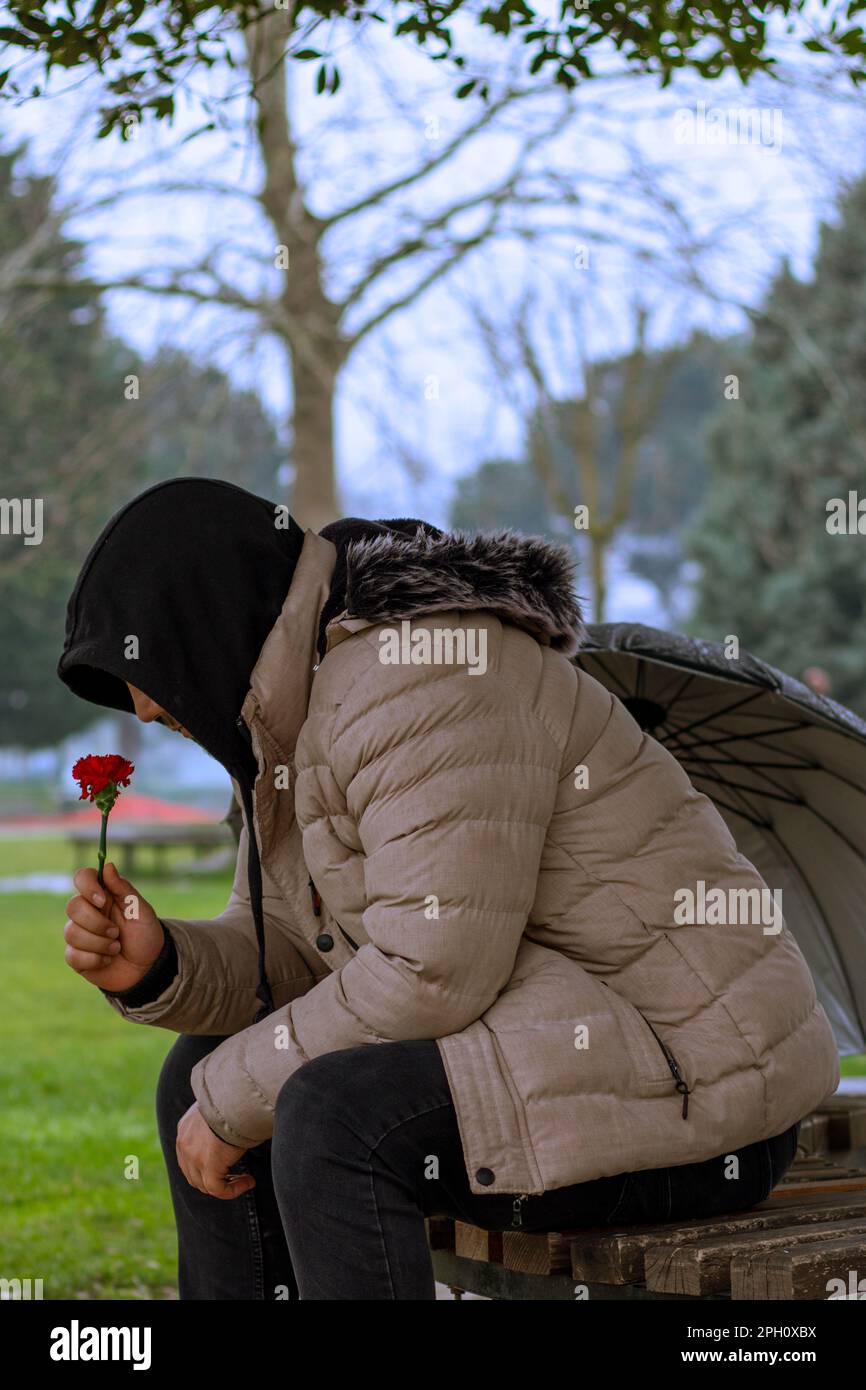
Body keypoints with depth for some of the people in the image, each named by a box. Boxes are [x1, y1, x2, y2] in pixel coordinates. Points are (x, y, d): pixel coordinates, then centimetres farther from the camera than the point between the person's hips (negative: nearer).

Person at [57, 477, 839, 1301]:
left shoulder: (421, 679, -20)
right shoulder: (293, 712, 11)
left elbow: (433, 973, -26)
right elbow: (281, 956, 11)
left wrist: (232, 1098, -15)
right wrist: (157, 967, -8)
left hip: (691, 1099, -10)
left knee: (331, 1118, -30)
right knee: (202, 1078, 10)